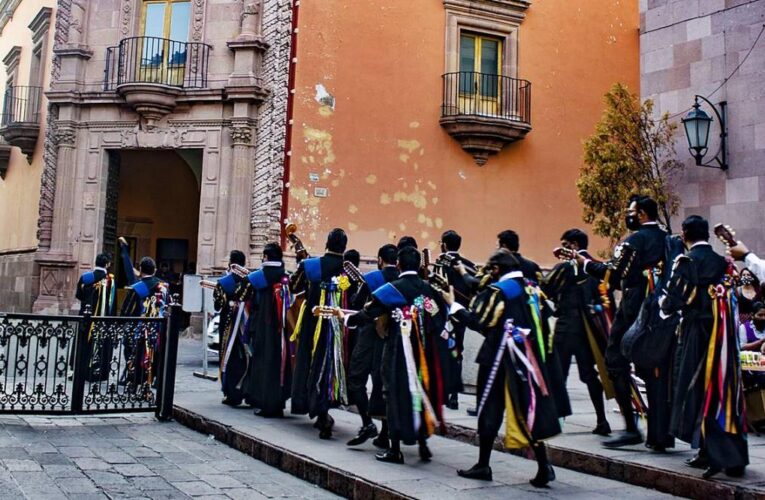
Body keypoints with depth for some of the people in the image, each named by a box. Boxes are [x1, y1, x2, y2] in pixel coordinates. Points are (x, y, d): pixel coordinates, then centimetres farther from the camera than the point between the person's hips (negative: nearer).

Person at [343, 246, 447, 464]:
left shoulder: (392, 289, -9)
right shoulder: (429, 289, 3)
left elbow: (369, 313, -9)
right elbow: (441, 319, 5)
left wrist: (346, 318, 5)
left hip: (399, 350, -4)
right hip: (424, 351, 4)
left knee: (397, 393, 4)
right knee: (422, 390, 13)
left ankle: (395, 450, 7)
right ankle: (423, 445, 18)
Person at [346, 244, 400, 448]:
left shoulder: (371, 278, -6)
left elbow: (356, 305, -5)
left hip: (371, 335, -4)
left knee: (356, 377, 6)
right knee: (385, 382, 9)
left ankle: (367, 423, -9)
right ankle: (385, 435, 11)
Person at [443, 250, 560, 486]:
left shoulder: (496, 291, -11)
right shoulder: (527, 288, 10)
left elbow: (476, 321, -15)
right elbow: (538, 321, 16)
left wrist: (453, 304, -4)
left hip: (499, 356, -6)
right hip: (526, 355, 6)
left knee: (490, 408, 5)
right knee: (528, 407, 6)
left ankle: (483, 465, 13)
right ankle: (543, 467, 1)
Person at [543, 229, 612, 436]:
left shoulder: (565, 267, -9)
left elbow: (544, 290, -7)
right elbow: (602, 296, 13)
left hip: (567, 326, -6)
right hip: (588, 326, 6)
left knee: (558, 373, 0)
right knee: (589, 373, 10)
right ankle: (602, 421, 8)